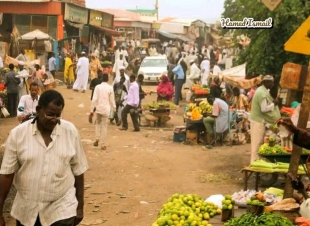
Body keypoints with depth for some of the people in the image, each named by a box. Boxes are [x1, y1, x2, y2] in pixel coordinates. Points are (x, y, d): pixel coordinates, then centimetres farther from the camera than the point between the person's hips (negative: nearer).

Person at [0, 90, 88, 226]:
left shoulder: (70, 132, -6)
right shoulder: (18, 133, -8)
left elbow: (78, 171, 2)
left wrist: (80, 206, 5)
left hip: (61, 209, -1)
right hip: (26, 210, 1)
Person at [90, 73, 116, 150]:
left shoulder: (98, 87, -4)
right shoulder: (110, 88, -4)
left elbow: (94, 99, -8)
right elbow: (112, 100, 0)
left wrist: (92, 110, -3)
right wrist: (114, 109, 15)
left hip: (99, 108, 1)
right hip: (106, 109, -1)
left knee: (98, 123, 21)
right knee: (104, 126, 4)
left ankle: (97, 139, 5)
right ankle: (103, 144, 6)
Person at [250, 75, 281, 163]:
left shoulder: (262, 90, 9)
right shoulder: (262, 93, -23)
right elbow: (264, 109, -23)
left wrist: (272, 102, 5)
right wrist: (274, 104, -13)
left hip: (258, 119, 10)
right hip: (258, 120, -10)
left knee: (258, 142, 16)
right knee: (257, 142, -4)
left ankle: (256, 160, 24)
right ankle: (255, 161, 1)